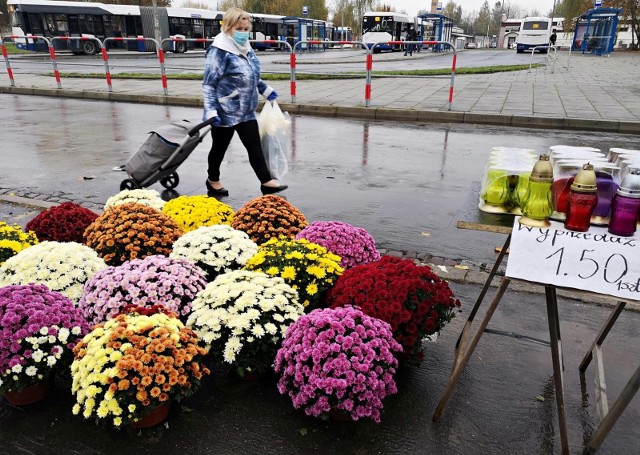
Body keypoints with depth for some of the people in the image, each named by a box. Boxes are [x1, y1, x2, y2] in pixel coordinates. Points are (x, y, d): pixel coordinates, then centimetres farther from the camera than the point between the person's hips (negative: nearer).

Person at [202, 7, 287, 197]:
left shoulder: (246, 49, 9)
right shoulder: (219, 51, -16)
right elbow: (208, 84, -17)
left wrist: (266, 90, 24)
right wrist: (211, 111, -22)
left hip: (246, 111, 7)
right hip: (225, 112, -7)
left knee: (255, 146, 4)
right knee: (220, 147, 10)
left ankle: (267, 182, 6)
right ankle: (213, 181, 31)